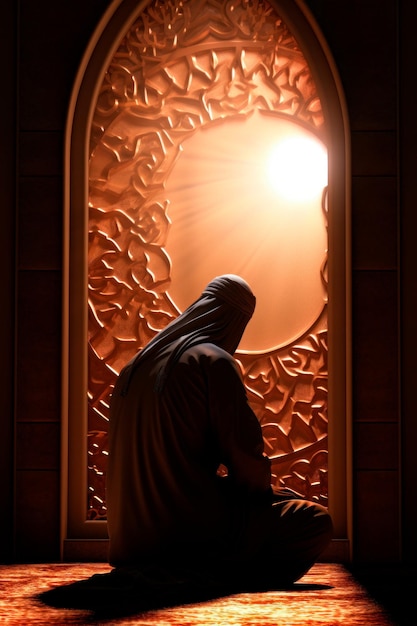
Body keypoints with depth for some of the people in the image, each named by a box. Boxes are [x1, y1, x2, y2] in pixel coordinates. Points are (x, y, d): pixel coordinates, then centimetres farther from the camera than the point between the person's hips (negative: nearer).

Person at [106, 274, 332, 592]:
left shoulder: (136, 366, 11)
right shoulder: (215, 362, -11)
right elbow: (244, 449, -13)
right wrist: (264, 487, 8)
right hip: (190, 526, -8)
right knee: (316, 522, 0)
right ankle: (214, 575, -11)